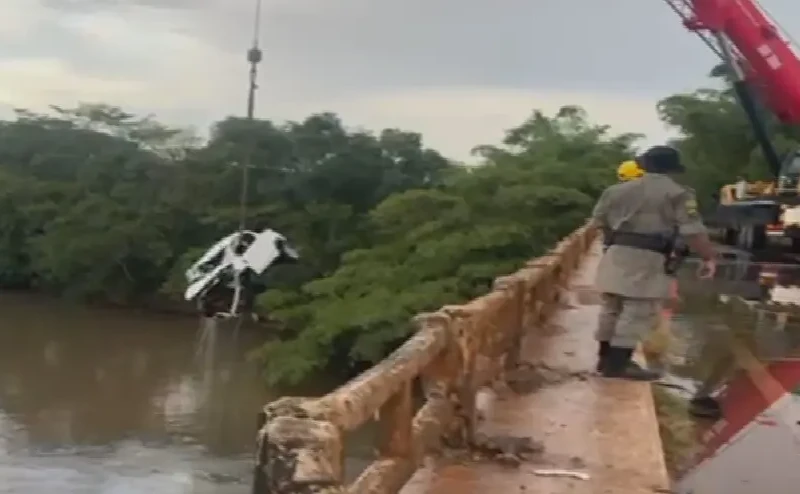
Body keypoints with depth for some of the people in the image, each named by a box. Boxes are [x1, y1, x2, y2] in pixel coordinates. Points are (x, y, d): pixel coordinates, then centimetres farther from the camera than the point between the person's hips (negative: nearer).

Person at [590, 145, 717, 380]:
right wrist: (708, 258, -1)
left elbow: (599, 220, 21)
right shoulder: (677, 194, -2)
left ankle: (606, 358, 24)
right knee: (637, 312, -4)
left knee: (613, 308, 15)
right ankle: (617, 364, -7)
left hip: (617, 253, 7)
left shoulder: (619, 190, 15)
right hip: (647, 257, -7)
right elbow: (694, 231, -9)